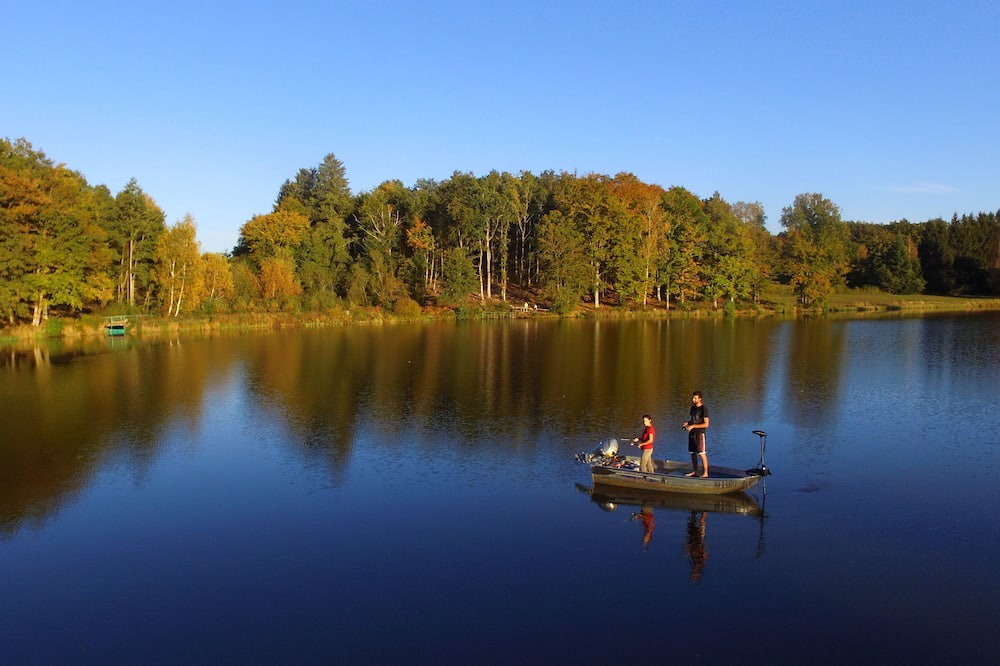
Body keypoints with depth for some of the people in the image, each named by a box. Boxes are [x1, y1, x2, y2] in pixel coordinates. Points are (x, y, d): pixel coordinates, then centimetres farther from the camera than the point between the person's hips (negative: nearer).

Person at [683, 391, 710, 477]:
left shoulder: (704, 409, -11)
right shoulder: (693, 407, 11)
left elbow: (706, 424, -15)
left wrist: (693, 426, -18)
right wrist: (687, 423, 2)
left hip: (700, 433, -7)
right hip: (691, 433, 8)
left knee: (702, 453, -7)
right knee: (692, 453, 10)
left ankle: (705, 473, -3)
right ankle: (695, 472, 19)